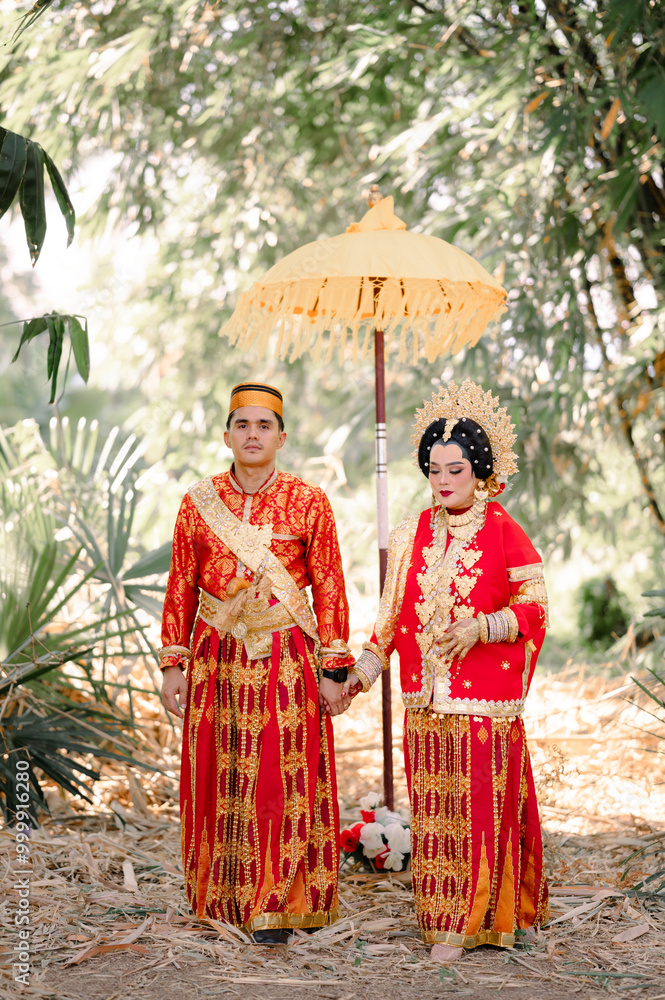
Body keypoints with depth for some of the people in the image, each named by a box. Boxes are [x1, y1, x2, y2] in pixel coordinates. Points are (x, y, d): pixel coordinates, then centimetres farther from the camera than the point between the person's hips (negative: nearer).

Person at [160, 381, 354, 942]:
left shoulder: (309, 503, -1)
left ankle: (276, 906, 10)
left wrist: (333, 669, -4)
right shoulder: (198, 502, 5)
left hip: (286, 661, -2)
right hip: (218, 661, 2)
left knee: (283, 783, 0)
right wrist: (173, 664, 3)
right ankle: (223, 897, 21)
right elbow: (181, 587, 8)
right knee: (220, 781, 7)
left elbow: (329, 590, -1)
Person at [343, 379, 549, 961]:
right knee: (434, 804, 7)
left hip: (486, 696, -4)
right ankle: (445, 918, 18)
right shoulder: (412, 535, 9)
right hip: (427, 696, 4)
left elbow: (533, 608, -4)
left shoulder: (504, 533, -4)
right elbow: (394, 613, 14)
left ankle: (477, 918, 9)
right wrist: (365, 669, 9)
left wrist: (479, 628, -17)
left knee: (484, 801, -1)